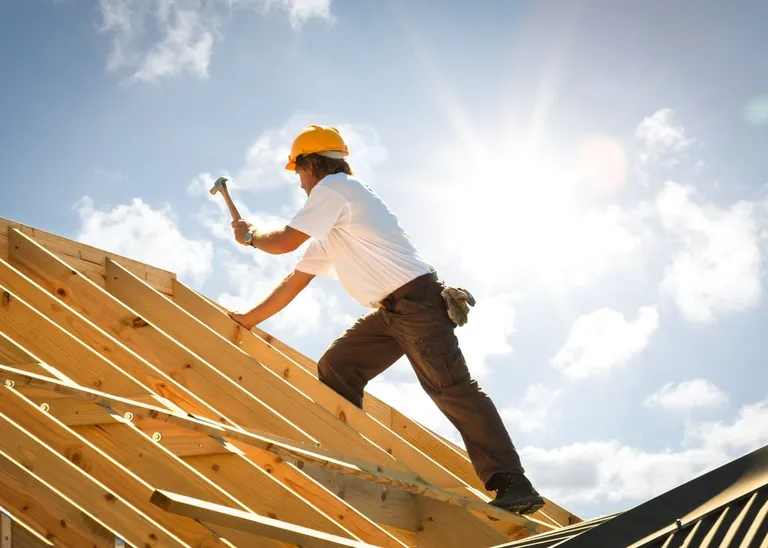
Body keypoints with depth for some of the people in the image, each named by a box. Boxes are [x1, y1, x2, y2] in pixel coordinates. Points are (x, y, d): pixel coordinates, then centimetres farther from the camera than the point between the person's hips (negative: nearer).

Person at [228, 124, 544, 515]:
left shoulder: (333, 187, -4)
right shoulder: (328, 231, 25)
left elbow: (284, 242, -8)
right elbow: (296, 280, 29)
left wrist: (250, 235, 14)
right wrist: (247, 320, 35)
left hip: (415, 300, -10)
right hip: (390, 311, 10)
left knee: (452, 389, -15)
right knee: (335, 369, 7)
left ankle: (513, 485, -15)